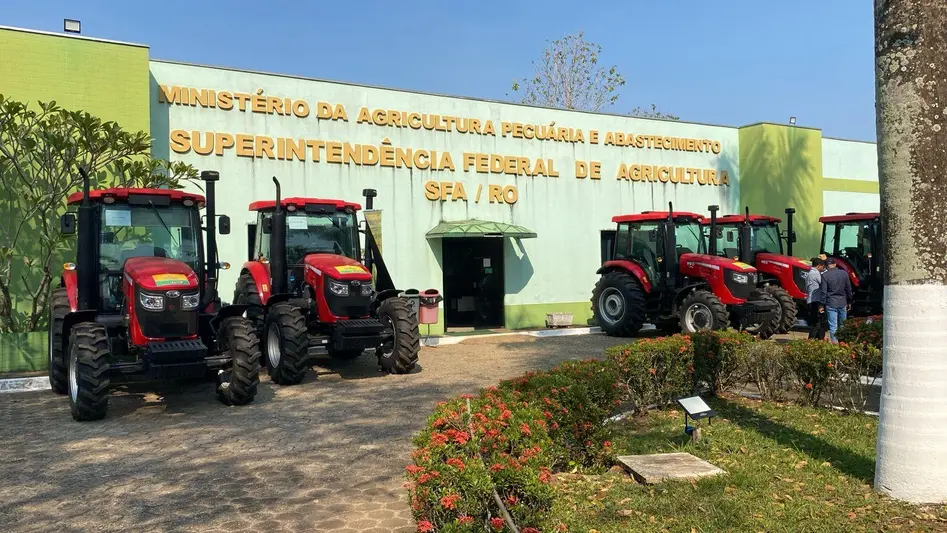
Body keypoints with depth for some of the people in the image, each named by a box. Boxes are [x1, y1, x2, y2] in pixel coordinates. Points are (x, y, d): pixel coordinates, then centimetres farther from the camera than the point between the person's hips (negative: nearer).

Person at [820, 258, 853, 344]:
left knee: (833, 326, 0)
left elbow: (824, 292, -10)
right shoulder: (844, 273, 3)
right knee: (843, 324, 15)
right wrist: (849, 301, 17)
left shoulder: (825, 275, -9)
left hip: (831, 304, -3)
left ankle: (834, 342, 0)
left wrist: (822, 304, -4)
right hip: (843, 303, 4)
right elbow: (848, 289, 8)